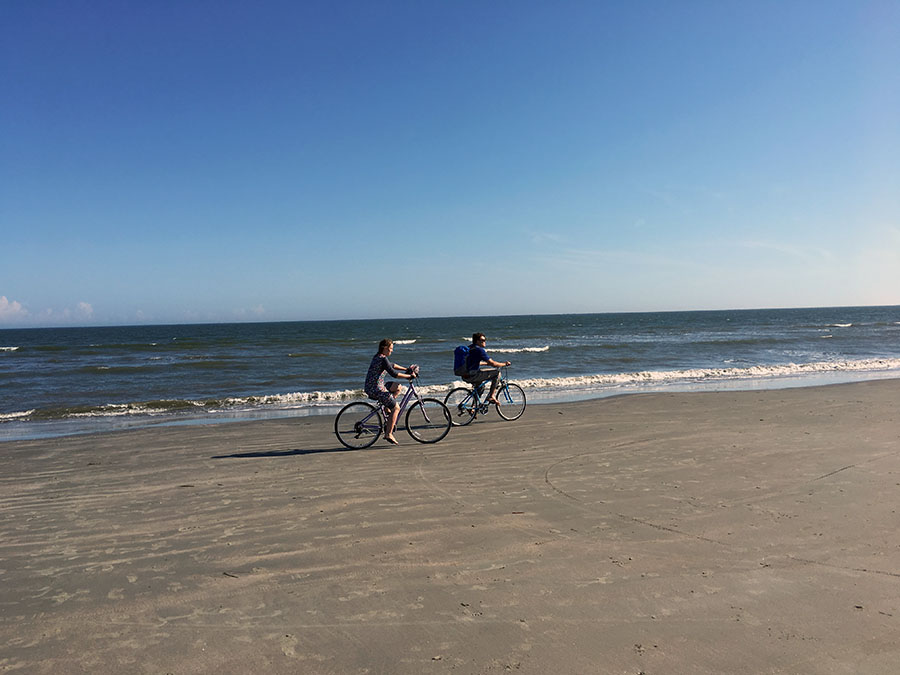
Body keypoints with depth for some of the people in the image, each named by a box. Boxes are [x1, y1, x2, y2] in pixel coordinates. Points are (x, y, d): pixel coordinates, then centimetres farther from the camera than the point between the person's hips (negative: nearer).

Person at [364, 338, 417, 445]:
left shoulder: (378, 357, 14)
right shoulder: (383, 359, -16)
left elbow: (392, 365, 27)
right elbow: (393, 373, -22)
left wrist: (407, 369, 23)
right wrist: (409, 376, -13)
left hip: (370, 387, 9)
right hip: (376, 389, -9)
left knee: (398, 387, 19)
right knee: (396, 408, -2)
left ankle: (387, 406, 14)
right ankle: (388, 434, -4)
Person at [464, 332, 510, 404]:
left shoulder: (470, 348, 18)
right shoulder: (479, 350, -11)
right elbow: (492, 363, -13)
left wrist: (487, 363, 37)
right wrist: (504, 364, 2)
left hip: (467, 375, 10)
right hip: (473, 376, -10)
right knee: (497, 372, -7)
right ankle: (491, 396, -5)